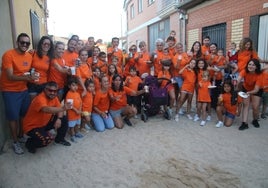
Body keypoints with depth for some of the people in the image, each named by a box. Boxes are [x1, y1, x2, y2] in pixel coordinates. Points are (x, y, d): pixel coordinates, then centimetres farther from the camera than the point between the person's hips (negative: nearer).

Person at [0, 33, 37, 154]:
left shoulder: (29, 56, 3)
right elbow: (10, 76, -22)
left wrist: (32, 77, -4)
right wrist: (26, 77, -37)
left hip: (23, 90, 5)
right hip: (10, 91, -5)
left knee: (24, 114, 10)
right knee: (13, 117, 1)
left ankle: (21, 136, 30)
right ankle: (15, 142, 17)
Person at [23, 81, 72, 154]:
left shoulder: (54, 97, -5)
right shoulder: (40, 99, -30)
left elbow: (59, 110, 0)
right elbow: (46, 110, -51)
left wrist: (59, 119, -21)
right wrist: (62, 108, -64)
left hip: (45, 123, 8)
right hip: (32, 126, -8)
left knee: (64, 119, 0)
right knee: (47, 139, -30)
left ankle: (60, 139, 23)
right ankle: (29, 143, 3)